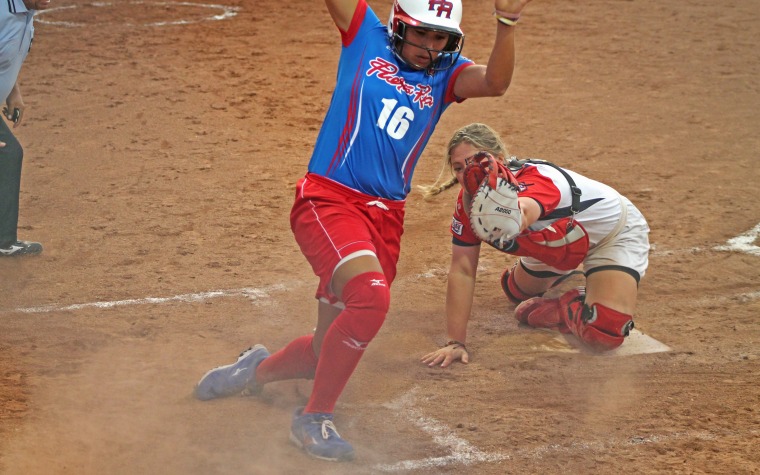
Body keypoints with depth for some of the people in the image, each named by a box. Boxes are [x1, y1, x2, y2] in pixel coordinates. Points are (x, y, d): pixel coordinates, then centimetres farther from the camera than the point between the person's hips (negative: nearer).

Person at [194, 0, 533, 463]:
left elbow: (496, 82, -9)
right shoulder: (366, 37, 5)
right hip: (329, 200, -5)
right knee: (371, 296, -30)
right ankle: (314, 418, -13)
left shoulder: (446, 74, 10)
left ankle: (258, 370, 43)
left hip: (386, 217, 5)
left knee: (333, 349, 9)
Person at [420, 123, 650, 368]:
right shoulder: (467, 201, -21)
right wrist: (455, 342, -25)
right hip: (560, 242, 7)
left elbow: (518, 218, -67)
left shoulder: (534, 180, -42)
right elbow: (462, 271, -19)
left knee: (603, 335, -26)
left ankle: (570, 308, 5)